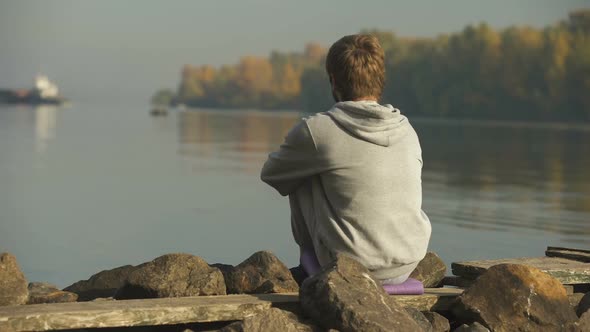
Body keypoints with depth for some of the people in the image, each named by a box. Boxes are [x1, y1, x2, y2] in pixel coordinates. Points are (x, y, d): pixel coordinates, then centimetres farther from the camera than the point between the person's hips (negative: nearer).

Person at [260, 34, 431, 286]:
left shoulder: (315, 130, -13)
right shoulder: (407, 131, 2)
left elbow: (271, 174, 5)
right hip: (407, 268, 5)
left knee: (303, 176, 13)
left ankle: (310, 258, 29)